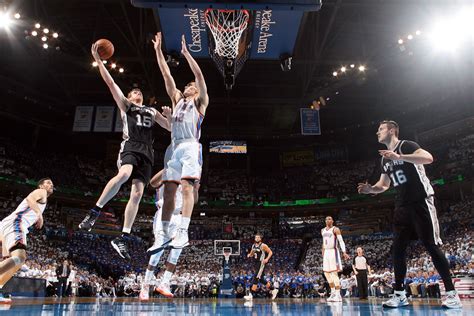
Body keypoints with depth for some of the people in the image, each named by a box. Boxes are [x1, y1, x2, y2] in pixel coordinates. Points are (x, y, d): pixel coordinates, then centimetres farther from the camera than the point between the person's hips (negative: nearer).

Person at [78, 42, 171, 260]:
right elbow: (110, 83, 13)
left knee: (137, 193, -9)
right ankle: (95, 212, -21)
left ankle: (122, 238, -8)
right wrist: (98, 59, 9)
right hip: (131, 146, -3)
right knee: (124, 174, -35)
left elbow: (171, 127, 28)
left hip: (146, 152, 4)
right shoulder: (125, 105, 20)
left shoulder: (152, 111, 30)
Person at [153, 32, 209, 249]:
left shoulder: (200, 102, 13)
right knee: (169, 190, 1)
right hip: (174, 148, 6)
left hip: (190, 147, -6)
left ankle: (183, 234, -19)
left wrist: (186, 53, -3)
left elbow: (199, 75, 0)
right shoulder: (177, 100, 27)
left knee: (186, 187, -17)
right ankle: (164, 234, 5)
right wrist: (158, 51, 21)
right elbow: (166, 75, 24)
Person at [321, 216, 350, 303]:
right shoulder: (323, 230, 15)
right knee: (326, 273, 8)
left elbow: (341, 241, -14)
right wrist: (323, 253, 20)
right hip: (326, 252, 7)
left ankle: (338, 295, -6)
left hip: (333, 252, -7)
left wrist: (344, 252, -26)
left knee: (334, 273, -10)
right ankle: (333, 293, 21)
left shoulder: (335, 229, -6)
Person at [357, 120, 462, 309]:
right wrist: (370, 189, 1)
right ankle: (399, 295, 10)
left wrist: (399, 157, -34)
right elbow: (384, 185, 22)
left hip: (421, 202, -8)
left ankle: (451, 293, 5)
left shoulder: (406, 146, -8)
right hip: (402, 206, 8)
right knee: (398, 249, 4)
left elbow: (428, 158, -26)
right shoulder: (385, 159, 16)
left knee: (432, 247, -6)